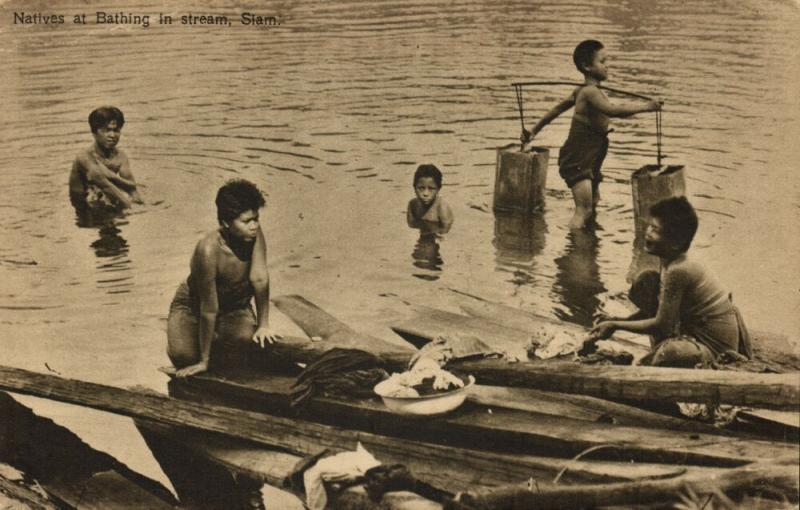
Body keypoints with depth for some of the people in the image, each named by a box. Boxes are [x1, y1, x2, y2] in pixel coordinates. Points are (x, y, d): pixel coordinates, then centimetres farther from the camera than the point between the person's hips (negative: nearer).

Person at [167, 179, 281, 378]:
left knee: (246, 337, -29)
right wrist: (203, 362, -26)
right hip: (192, 307, -3)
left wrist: (263, 325, -24)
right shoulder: (209, 249, -35)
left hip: (236, 307, 3)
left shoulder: (254, 234, -24)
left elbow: (260, 279, -22)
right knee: (183, 354, -28)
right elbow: (209, 308, -32)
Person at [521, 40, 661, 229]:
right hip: (577, 160, -10)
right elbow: (613, 110, -37)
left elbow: (557, 109, 20)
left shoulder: (582, 91, 12)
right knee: (583, 209, -14)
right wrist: (645, 107, -35)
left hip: (588, 161, 10)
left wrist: (533, 132, 25)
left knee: (593, 204, 20)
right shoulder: (590, 92, -20)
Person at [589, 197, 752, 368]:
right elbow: (657, 308, 11)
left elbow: (661, 325, -21)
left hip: (714, 346, -9)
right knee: (646, 281, 3)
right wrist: (618, 321, 3)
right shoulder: (671, 261, 0)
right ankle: (663, 349, 10)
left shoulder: (677, 271, -27)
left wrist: (615, 325, -12)